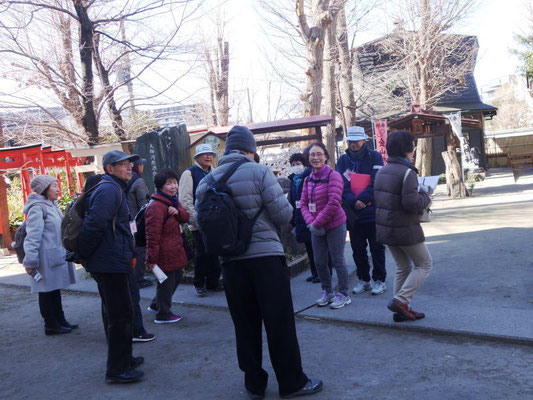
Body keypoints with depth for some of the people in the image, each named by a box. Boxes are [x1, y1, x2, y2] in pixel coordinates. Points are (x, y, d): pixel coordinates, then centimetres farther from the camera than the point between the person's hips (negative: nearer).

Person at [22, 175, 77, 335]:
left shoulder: (51, 206, 16)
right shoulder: (37, 208, -15)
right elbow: (33, 236, -20)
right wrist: (30, 262, -21)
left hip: (57, 255, 10)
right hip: (46, 258, -10)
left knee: (55, 289, 17)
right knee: (47, 291, 0)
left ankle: (60, 321, 26)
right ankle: (51, 325, 9)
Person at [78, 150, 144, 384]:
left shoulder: (113, 188, 18)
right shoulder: (110, 190, -16)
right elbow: (94, 224, -25)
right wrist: (84, 255, -14)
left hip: (108, 262, 11)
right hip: (111, 263, -11)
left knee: (114, 313, 19)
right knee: (121, 315, -4)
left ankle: (122, 358, 34)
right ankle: (117, 370, 6)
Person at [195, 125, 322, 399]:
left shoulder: (206, 182, 5)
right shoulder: (259, 172, -8)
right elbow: (283, 214, -11)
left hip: (231, 261, 4)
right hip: (266, 256, -4)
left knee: (245, 324, 14)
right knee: (280, 322, 6)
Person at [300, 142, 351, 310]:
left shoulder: (333, 176, -13)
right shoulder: (308, 179, 6)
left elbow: (333, 203, -21)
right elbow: (304, 203, 6)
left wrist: (317, 223, -18)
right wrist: (310, 223, -11)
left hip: (335, 226, -6)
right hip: (316, 228, 6)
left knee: (337, 261, 2)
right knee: (319, 262, 12)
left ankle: (343, 294, 19)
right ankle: (327, 292, 31)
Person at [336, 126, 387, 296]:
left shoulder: (375, 157, -2)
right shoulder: (343, 160, 6)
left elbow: (376, 183, -10)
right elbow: (342, 184, -3)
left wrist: (362, 200, -17)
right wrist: (353, 201, -18)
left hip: (373, 212, -3)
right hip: (353, 212, 3)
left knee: (377, 248, 5)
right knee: (357, 249, 11)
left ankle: (379, 280, 17)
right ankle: (363, 280, 24)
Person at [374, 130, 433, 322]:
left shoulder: (382, 171, 7)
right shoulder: (407, 172, -19)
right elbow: (412, 204, -24)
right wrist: (425, 194, -4)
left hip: (386, 228, 8)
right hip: (405, 230, -8)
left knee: (403, 267, 20)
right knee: (424, 264, 10)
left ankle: (401, 310, 22)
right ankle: (400, 300, -1)